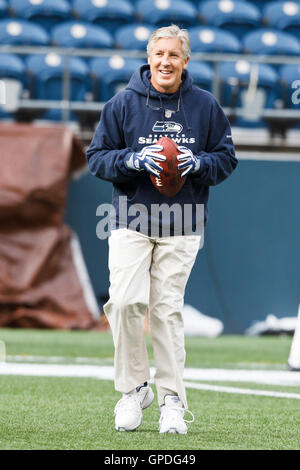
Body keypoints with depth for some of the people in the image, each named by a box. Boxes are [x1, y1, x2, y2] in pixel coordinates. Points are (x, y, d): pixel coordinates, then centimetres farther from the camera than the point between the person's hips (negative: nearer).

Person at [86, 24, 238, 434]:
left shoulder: (206, 106, 4)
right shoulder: (122, 104, 1)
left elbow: (227, 158, 9)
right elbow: (97, 157, 3)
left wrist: (198, 162, -12)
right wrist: (134, 159, -15)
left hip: (182, 227, 0)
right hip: (130, 220, 0)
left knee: (168, 309, -2)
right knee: (126, 301, -15)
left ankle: (172, 400, 7)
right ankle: (133, 388, 2)